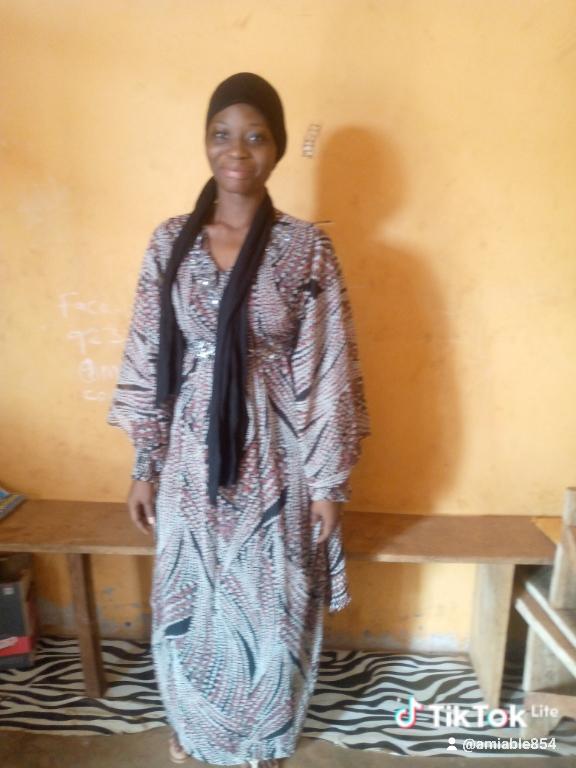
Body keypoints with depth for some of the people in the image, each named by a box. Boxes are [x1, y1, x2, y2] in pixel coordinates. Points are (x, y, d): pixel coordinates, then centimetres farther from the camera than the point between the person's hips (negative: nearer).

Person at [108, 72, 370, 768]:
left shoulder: (306, 247, -7)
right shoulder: (170, 241, -1)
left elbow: (328, 372, -7)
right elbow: (146, 359, 1)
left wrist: (328, 480, -6)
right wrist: (144, 466, 2)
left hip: (272, 458, -1)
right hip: (192, 456, 2)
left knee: (267, 605, 17)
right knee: (189, 602, 20)